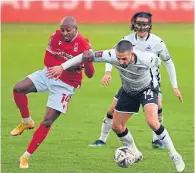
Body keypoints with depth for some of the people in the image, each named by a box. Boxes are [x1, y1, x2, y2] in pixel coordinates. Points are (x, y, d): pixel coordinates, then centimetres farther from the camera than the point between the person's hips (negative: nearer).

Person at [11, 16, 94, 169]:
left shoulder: (84, 44, -20)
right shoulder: (56, 36, -11)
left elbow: (90, 74, -18)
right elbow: (47, 60, -8)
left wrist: (88, 61, -40)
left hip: (65, 85, -4)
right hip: (48, 74, 4)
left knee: (47, 121, -8)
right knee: (18, 89, -17)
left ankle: (26, 156, 2)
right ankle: (26, 122, 8)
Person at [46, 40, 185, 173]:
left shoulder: (146, 59, -37)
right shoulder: (111, 56, -34)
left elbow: (157, 61, -12)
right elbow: (87, 56, -28)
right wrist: (62, 67, -28)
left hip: (147, 88, -4)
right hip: (129, 91, 4)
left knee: (152, 122, -27)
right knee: (117, 126, 9)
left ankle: (175, 156, -11)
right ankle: (135, 153, 34)